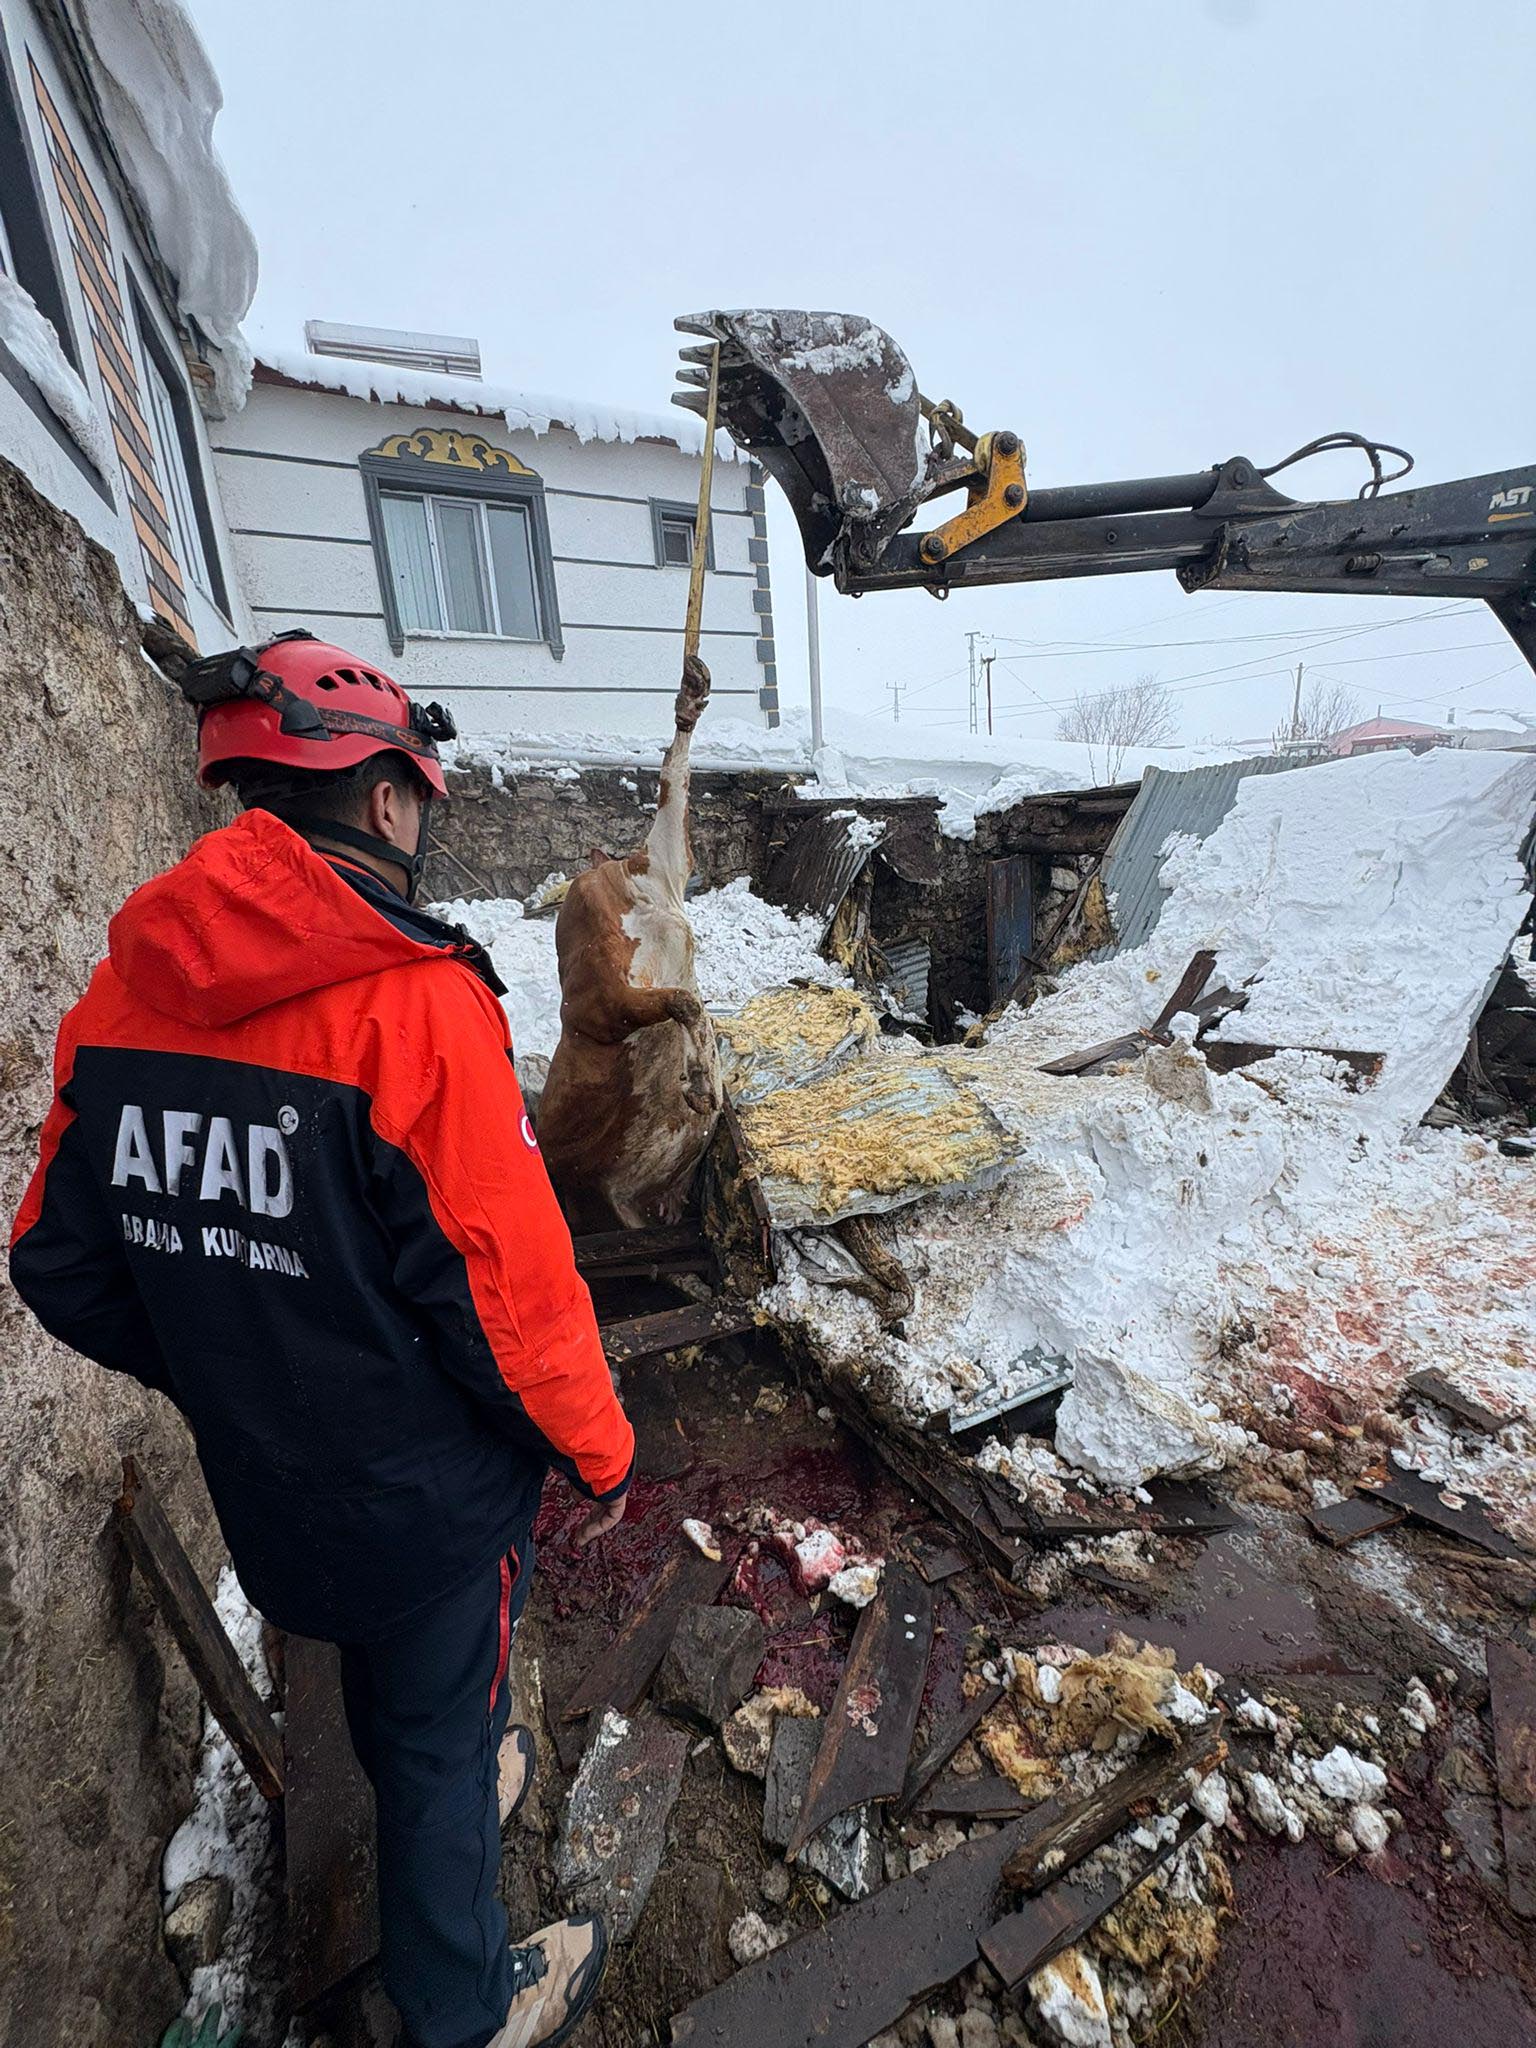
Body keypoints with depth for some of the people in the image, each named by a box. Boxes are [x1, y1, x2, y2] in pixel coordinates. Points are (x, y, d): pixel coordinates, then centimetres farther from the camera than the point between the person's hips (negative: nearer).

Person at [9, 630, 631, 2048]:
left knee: (383, 1672, 33)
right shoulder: (420, 1006, -30)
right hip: (429, 1488, -5)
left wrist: (218, 1379, 14)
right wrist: (597, 1449, -9)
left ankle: (458, 1783, 64)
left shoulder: (118, 997, -9)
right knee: (441, 1727, 23)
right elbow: (511, 1289, -27)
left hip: (263, 1478, 6)